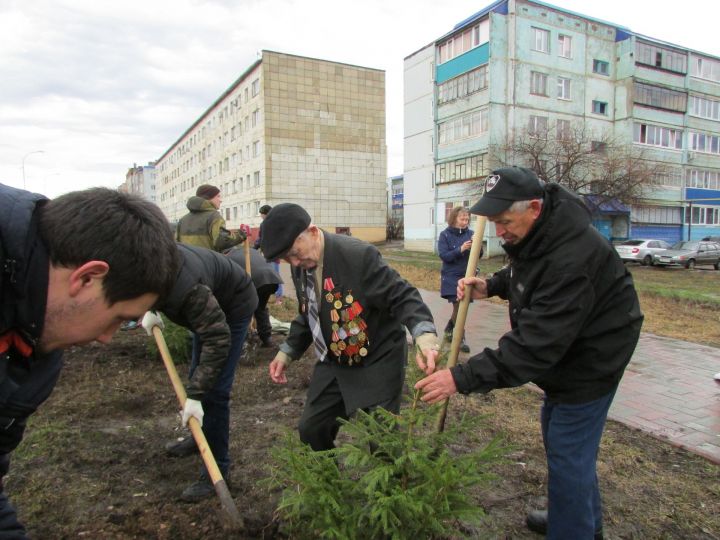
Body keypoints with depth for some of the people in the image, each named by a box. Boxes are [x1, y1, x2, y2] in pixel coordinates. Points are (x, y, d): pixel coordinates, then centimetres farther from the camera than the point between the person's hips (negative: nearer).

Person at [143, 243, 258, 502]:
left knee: (214, 390, -10)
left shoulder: (183, 287, -44)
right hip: (210, 304, 9)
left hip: (233, 306, -9)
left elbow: (217, 339, -38)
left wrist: (195, 396, -37)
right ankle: (202, 436, 43)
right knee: (199, 374, 21)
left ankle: (218, 468, 4)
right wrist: (149, 310, -2)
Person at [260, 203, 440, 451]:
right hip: (332, 363, 7)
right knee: (310, 430, 13)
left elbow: (402, 296, -24)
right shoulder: (300, 266, 0)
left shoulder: (359, 255, -25)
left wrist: (424, 334, -40)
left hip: (376, 363, -7)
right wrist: (287, 352, 11)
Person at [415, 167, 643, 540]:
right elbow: (526, 273, 15)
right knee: (556, 431, 22)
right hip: (563, 347, 10)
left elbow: (535, 344, -38)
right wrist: (492, 286, -6)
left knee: (567, 453, -3)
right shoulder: (534, 234, -6)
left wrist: (463, 378, -40)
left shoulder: (572, 257, -35)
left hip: (591, 358, -10)